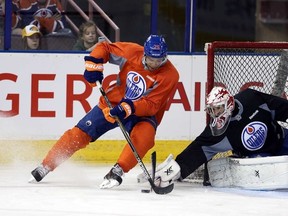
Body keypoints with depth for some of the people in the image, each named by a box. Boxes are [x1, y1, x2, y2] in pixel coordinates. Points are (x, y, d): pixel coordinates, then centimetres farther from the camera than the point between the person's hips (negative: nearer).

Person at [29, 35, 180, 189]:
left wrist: (129, 108, -41)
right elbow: (104, 48, 1)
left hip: (142, 113, -2)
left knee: (144, 134, -36)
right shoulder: (132, 51, -15)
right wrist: (93, 64, -18)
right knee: (80, 134, -4)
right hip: (113, 103, 2)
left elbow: (152, 105, -26)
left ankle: (117, 172, -36)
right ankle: (45, 167, 8)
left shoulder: (170, 75, -21)